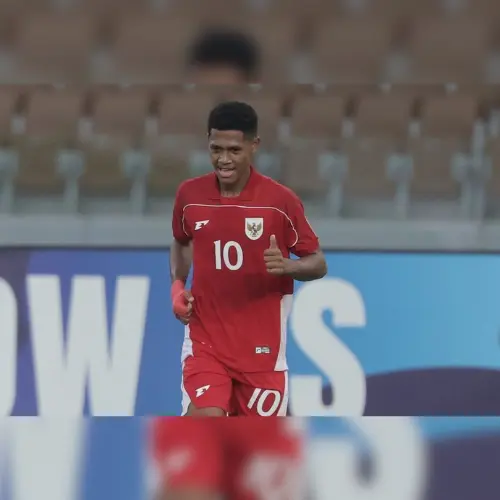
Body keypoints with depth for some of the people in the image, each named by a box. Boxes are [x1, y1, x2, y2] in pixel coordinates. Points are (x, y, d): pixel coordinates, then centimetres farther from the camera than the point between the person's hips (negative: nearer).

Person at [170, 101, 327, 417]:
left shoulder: (280, 200, -11)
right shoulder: (190, 195, -2)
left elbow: (318, 264, -3)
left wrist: (287, 266, -25)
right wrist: (178, 284, 2)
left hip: (262, 346, -1)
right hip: (205, 338, 1)